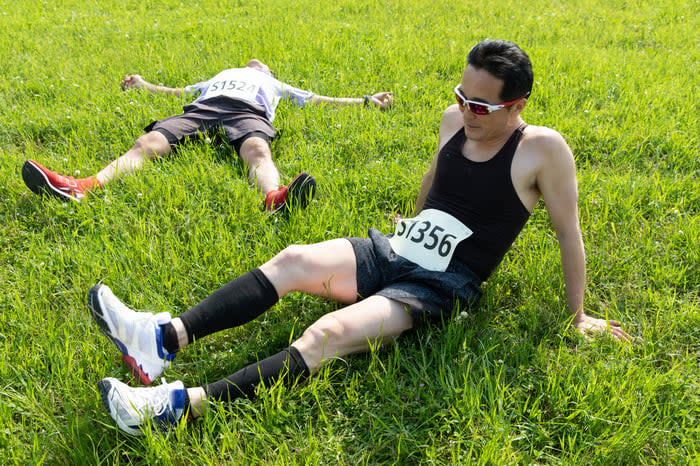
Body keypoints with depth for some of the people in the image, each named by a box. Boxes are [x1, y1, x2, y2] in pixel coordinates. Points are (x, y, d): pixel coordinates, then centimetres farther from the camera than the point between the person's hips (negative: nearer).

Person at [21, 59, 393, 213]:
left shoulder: (275, 85, 40)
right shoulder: (221, 75, 46)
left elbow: (317, 99, 34)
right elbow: (179, 92, 49)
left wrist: (366, 100, 31)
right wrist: (145, 86, 58)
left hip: (248, 112, -2)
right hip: (201, 109, 3)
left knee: (257, 149, -39)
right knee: (148, 142, -25)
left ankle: (275, 199, -73)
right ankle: (81, 188, -47)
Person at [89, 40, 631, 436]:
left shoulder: (543, 149, -11)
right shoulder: (455, 120, 7)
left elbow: (569, 233, -4)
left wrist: (577, 316, 3)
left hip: (440, 286, -6)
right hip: (391, 251, 6)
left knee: (329, 335, -29)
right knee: (291, 260, -19)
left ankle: (182, 405, -37)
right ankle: (165, 340, -28)